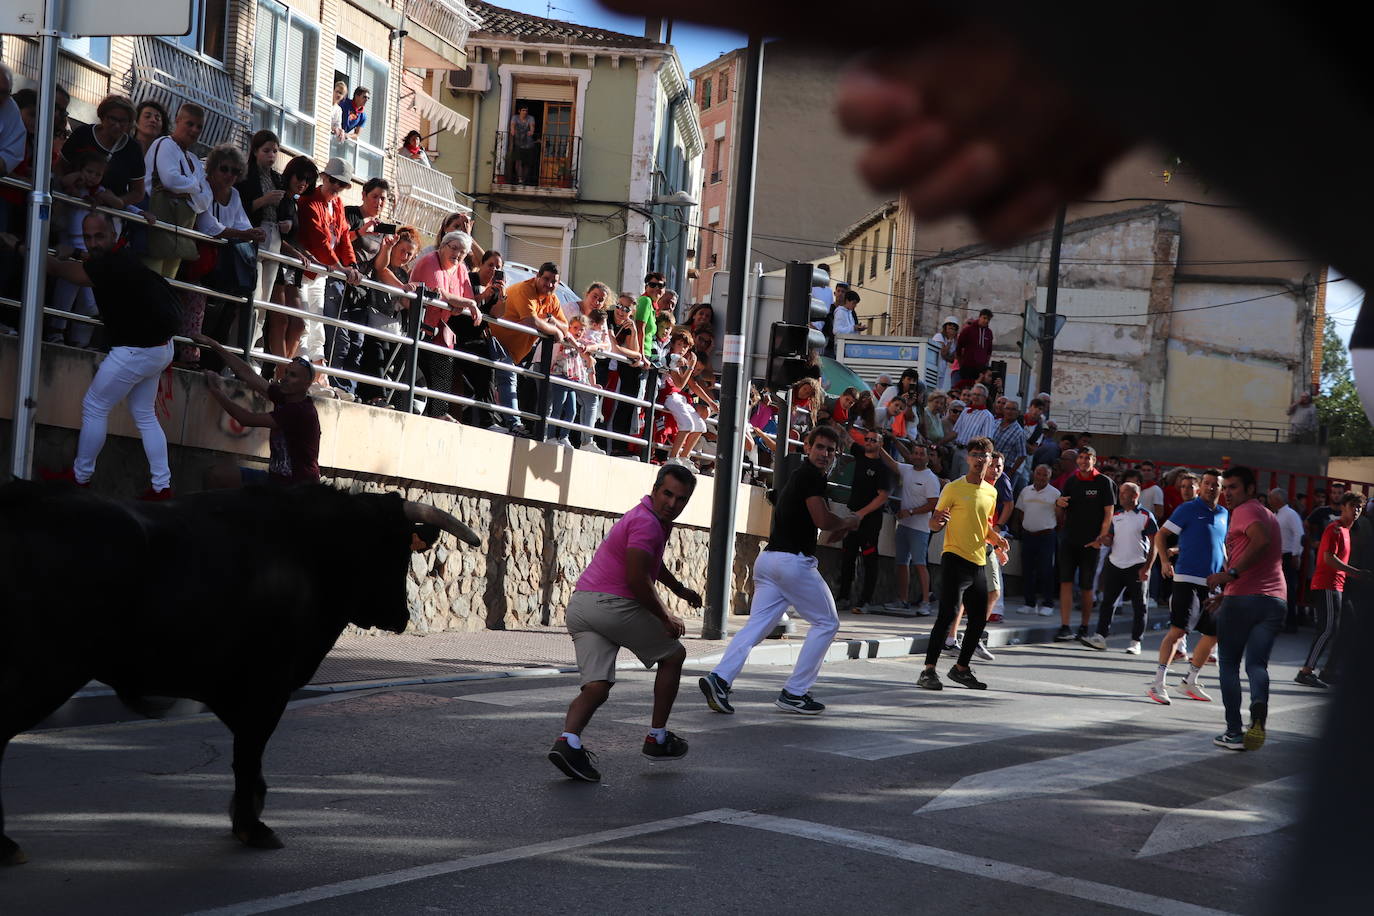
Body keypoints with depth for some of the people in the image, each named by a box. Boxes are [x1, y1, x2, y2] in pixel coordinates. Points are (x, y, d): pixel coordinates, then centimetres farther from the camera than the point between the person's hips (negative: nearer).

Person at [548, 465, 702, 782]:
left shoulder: (654, 520, 23)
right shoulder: (647, 522, -11)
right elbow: (636, 579, -19)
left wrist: (680, 589, 53)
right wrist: (666, 618, -8)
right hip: (614, 604, -9)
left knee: (597, 687, -2)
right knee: (674, 655, 14)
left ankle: (568, 740, -28)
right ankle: (657, 738, 17)